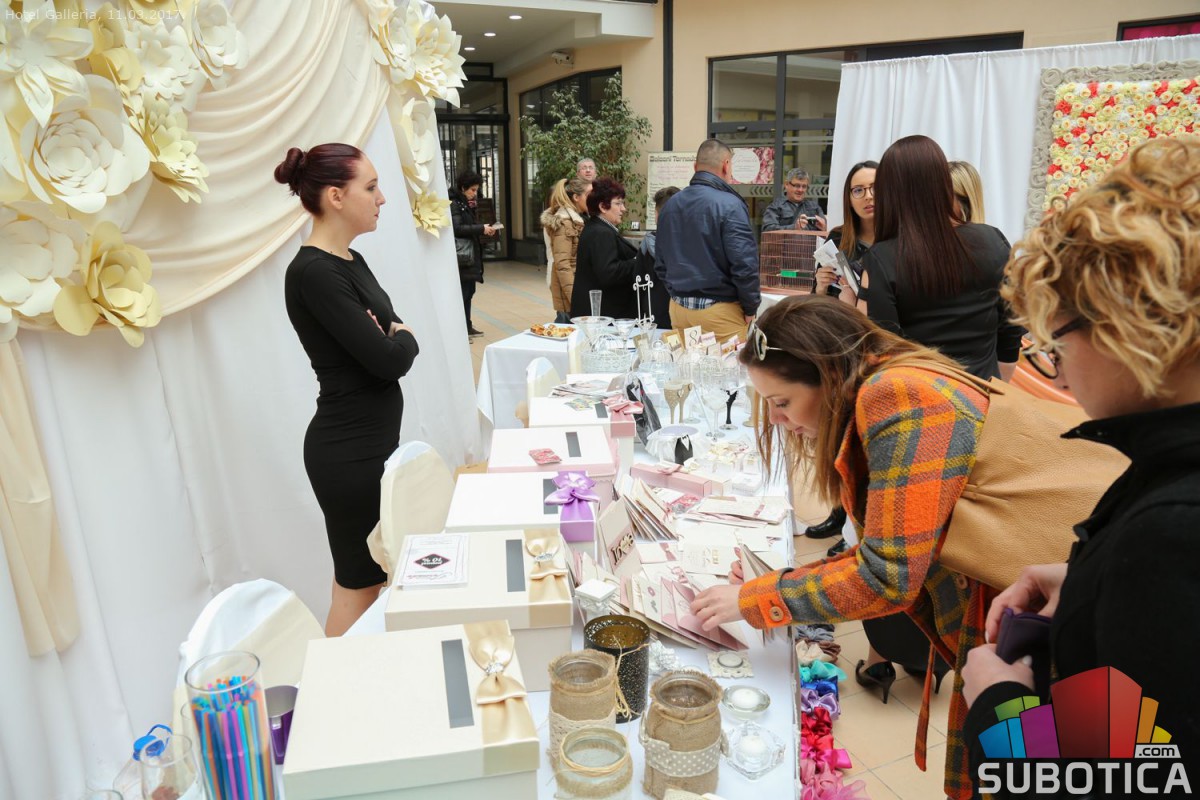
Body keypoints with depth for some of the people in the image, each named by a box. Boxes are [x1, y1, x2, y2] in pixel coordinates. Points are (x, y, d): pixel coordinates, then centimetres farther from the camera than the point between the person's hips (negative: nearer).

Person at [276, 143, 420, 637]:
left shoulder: (351, 262, 10)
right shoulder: (313, 273, -19)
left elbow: (392, 346, 9)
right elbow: (389, 359, -23)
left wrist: (391, 339, -13)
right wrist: (404, 339, -2)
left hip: (374, 438, 9)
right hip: (349, 450, -9)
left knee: (372, 576, 19)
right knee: (357, 586, 4)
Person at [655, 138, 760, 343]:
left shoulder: (671, 205, 7)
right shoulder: (729, 205, -14)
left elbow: (660, 263, 13)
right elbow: (744, 264, -18)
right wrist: (751, 308, -7)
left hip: (678, 307, 7)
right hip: (719, 310, -6)